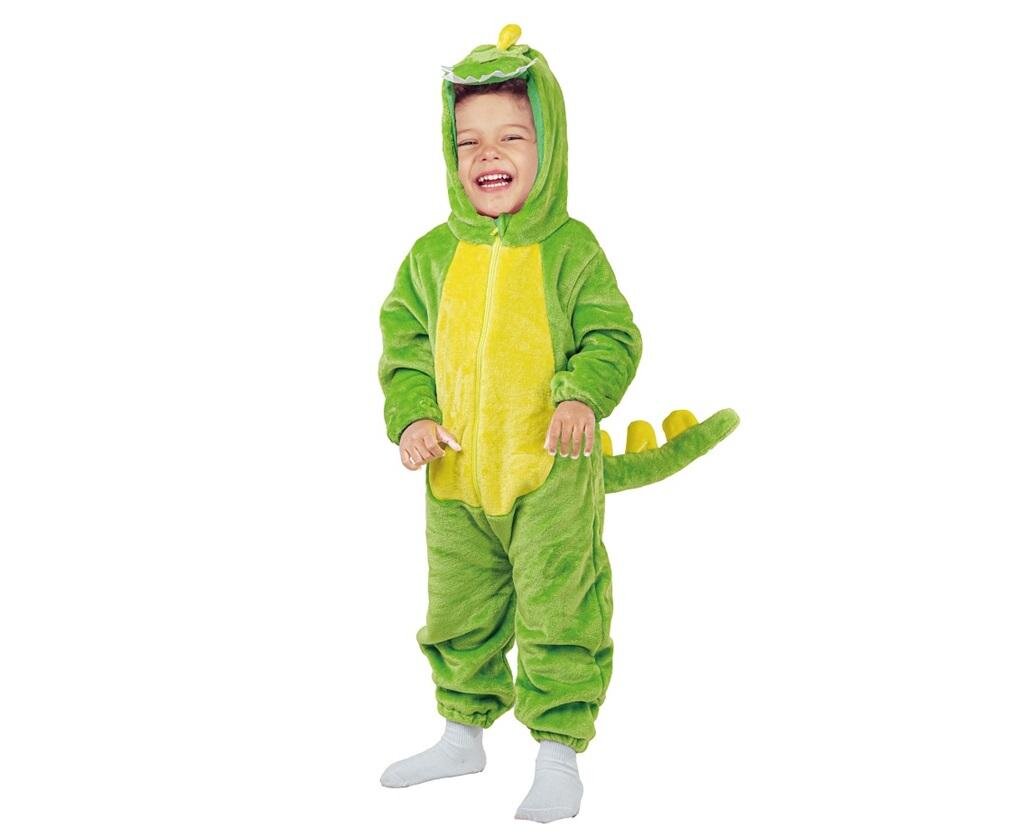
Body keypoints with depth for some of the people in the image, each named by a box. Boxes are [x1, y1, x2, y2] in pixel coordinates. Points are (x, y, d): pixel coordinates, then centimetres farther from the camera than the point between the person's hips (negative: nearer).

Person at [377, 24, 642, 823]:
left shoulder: (571, 249, -7)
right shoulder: (433, 255, 3)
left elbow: (611, 336, -5)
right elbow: (405, 343, 9)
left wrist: (584, 396, -23)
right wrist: (411, 416, -6)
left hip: (552, 474, -4)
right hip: (456, 478, 4)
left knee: (559, 613, -1)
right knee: (458, 613, 18)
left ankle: (559, 752, 14)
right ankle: (463, 732, 37)